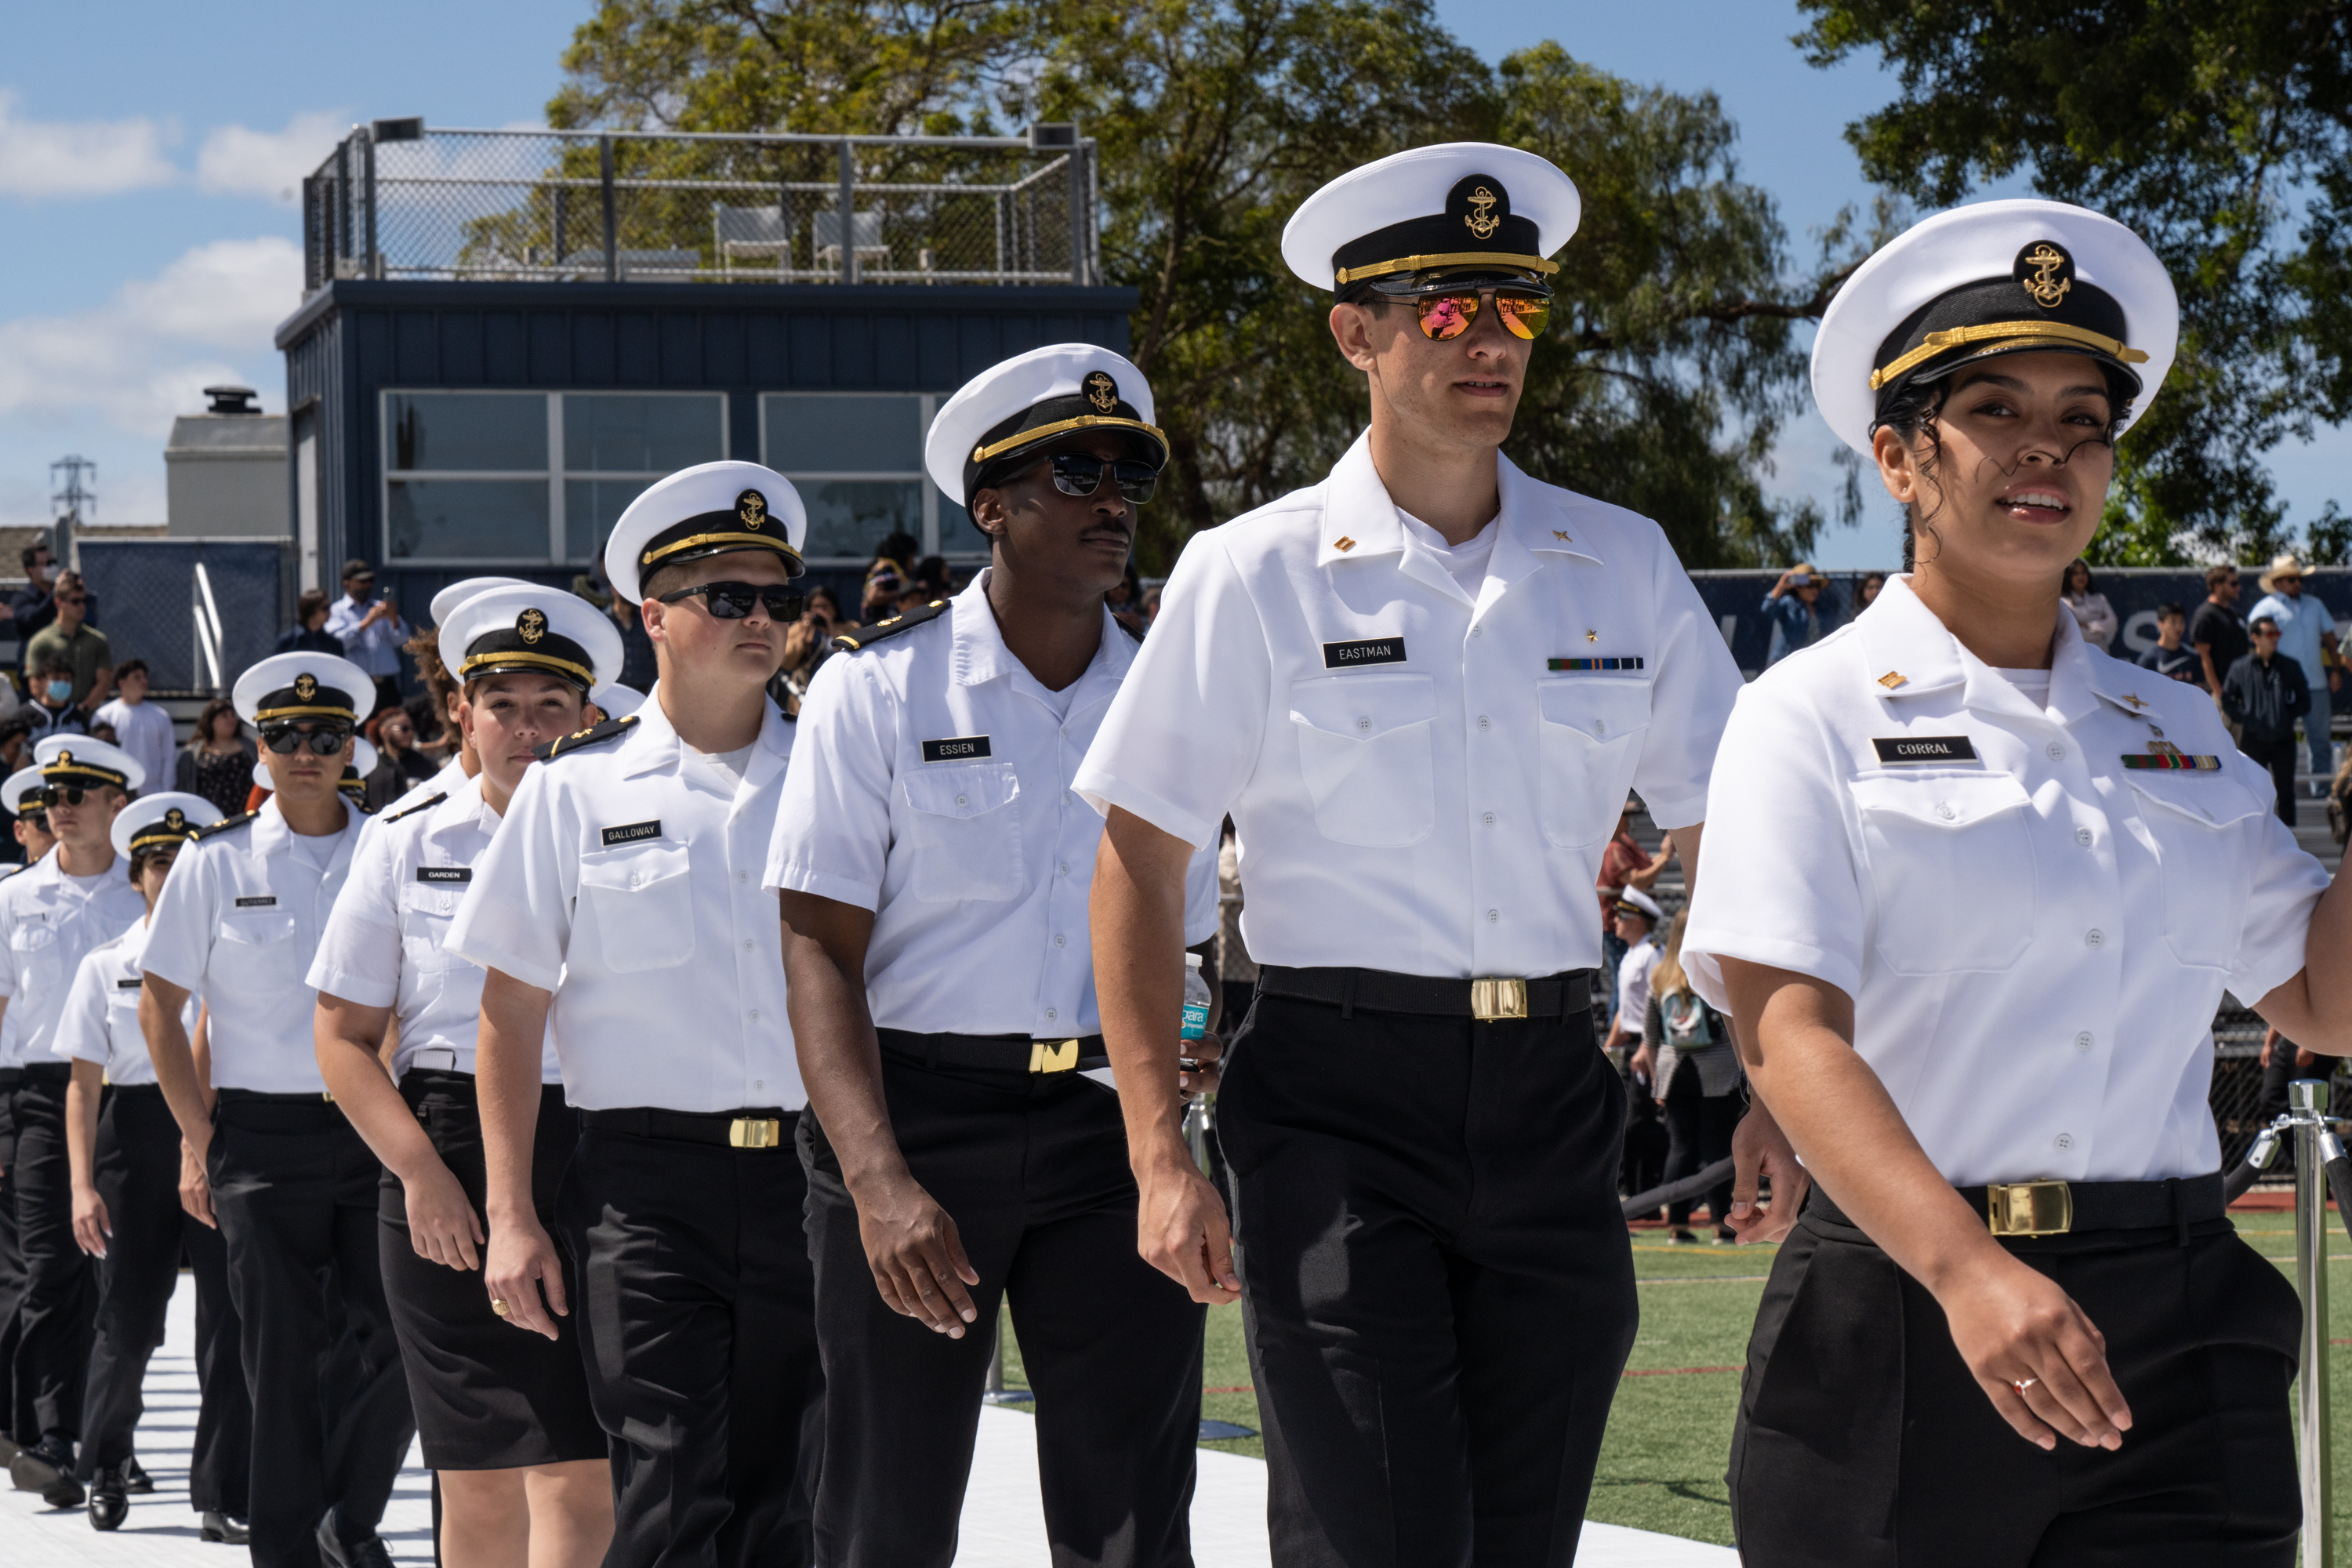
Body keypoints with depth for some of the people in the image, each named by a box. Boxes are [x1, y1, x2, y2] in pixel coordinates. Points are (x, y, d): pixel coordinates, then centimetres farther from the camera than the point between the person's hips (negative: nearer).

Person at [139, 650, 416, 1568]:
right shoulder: (216, 861, 3)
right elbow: (159, 1007, 6)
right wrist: (202, 1133, 1)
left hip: (374, 1129, 1)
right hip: (263, 1136, -1)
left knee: (395, 1338, -6)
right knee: (284, 1357, 0)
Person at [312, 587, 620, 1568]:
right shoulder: (407, 844, 8)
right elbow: (344, 1038, 7)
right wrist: (421, 1170, -7)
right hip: (452, 1162, 1)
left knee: (583, 1480, -12)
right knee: (479, 1480, 4)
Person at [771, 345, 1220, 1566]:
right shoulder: (878, 688, 0)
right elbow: (821, 951, -7)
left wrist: (1194, 1047, -1)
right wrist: (878, 1178, -20)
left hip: (1112, 1126, 3)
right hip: (917, 1115, -3)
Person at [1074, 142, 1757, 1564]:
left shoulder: (1623, 566, 9)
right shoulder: (1255, 576, 0)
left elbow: (1725, 835, 12)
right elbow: (1140, 865, 0)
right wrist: (1162, 1156, -8)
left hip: (1552, 1094, 3)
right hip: (1342, 1094, -3)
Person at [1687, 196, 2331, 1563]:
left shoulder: (2180, 734, 17)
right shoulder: (1813, 721, 0)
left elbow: (2323, 1004, 17)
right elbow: (1790, 1034, -13)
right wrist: (1966, 1270, -28)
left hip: (2177, 1340, 3)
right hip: (1900, 1306, -3)